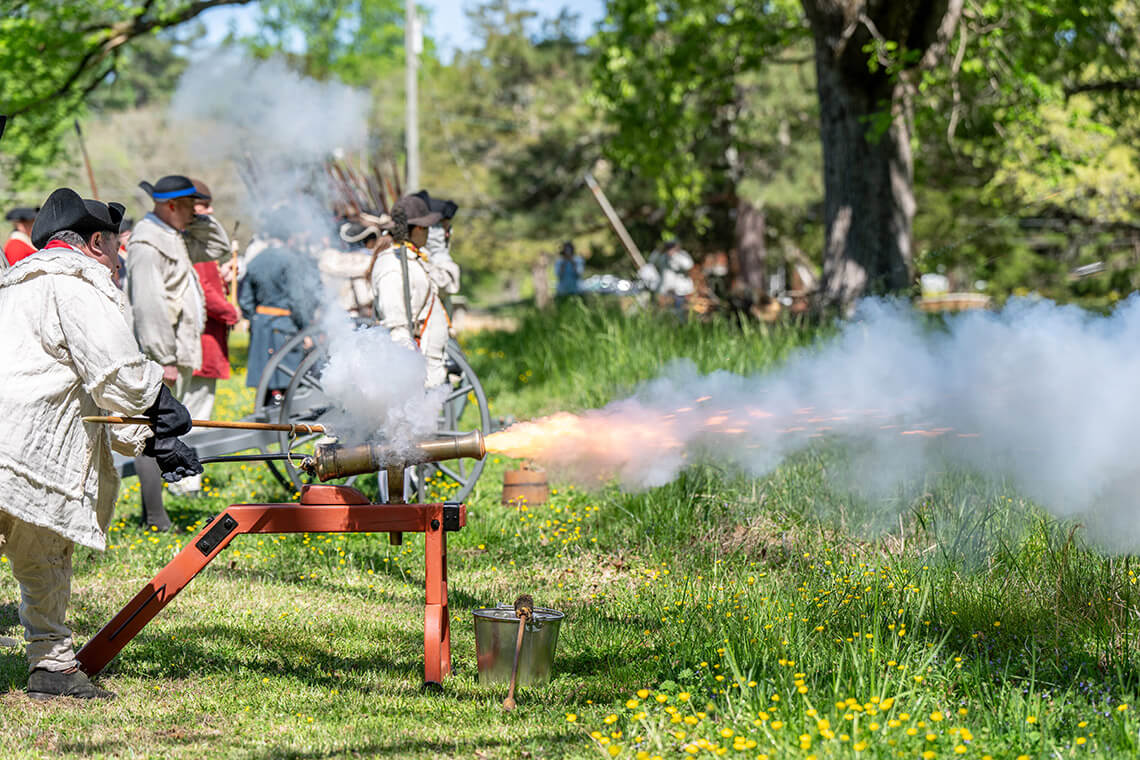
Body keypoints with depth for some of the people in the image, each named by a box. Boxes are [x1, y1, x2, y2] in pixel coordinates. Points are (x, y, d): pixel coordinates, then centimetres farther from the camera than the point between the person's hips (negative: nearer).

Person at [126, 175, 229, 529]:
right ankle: (156, 520, -9)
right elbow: (149, 306, -21)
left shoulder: (175, 237, 16)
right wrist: (164, 360, -23)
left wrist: (199, 220, 12)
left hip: (179, 352, 10)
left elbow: (218, 247, 29)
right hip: (160, 353, -10)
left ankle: (154, 513, 21)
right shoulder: (147, 243, -15)